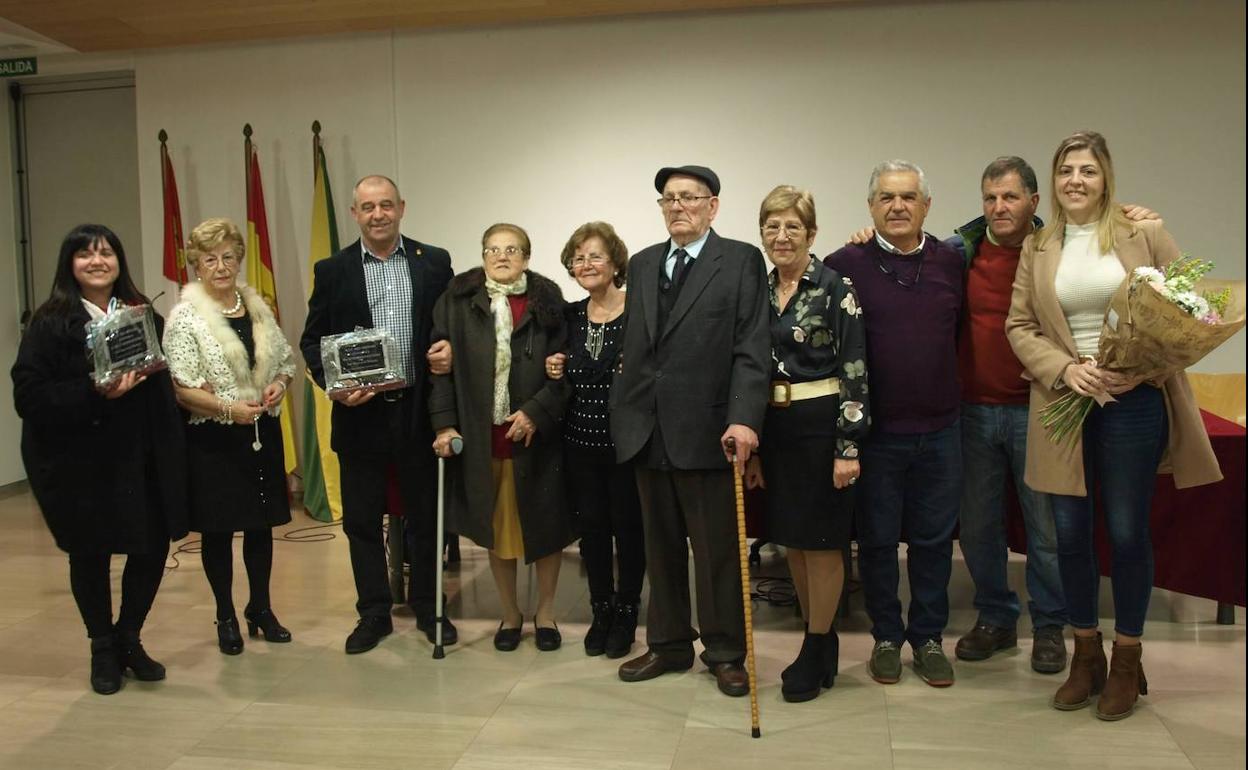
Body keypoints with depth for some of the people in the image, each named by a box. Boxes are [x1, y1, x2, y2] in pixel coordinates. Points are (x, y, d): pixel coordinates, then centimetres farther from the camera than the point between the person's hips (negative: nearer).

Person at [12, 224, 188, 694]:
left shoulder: (141, 313, 9)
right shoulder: (51, 322, -6)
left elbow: (165, 374, 13)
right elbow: (28, 395, -13)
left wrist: (142, 372, -9)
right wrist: (96, 392, -23)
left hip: (143, 456, 4)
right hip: (79, 461, -4)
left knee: (155, 545, 5)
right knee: (90, 554, 10)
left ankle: (129, 638, 28)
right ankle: (103, 649, 30)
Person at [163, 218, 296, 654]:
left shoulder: (257, 306, 8)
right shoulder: (185, 317, -8)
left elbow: (286, 358, 14)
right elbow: (180, 387, -13)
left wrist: (281, 382, -6)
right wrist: (228, 409, -22)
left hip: (262, 432, 5)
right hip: (212, 438, -4)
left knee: (262, 523, 12)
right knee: (218, 528, 6)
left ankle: (260, 609, 28)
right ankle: (226, 616, 22)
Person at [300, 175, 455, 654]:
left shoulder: (434, 263, 3)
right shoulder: (332, 270, 3)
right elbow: (312, 340, 5)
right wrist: (333, 385, -11)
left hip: (418, 411, 0)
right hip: (359, 413, 0)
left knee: (426, 516, 11)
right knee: (362, 521, 10)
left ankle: (427, 607, 28)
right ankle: (373, 614, 25)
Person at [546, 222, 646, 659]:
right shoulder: (569, 316, 7)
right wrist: (554, 372, -2)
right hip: (580, 441, 4)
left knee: (628, 527, 8)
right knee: (591, 527, 12)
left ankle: (626, 614, 25)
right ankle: (601, 611, 30)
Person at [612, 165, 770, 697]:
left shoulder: (741, 261, -2)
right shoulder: (642, 264, 15)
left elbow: (751, 349, -10)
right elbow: (633, 347, 16)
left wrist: (743, 419, -20)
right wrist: (622, 411, 11)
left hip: (707, 429, -5)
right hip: (647, 429, 5)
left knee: (717, 550, 5)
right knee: (661, 547, 14)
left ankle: (725, 653, 20)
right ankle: (668, 644, 28)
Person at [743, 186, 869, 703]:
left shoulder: (836, 287, -8)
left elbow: (855, 369, -11)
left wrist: (849, 446, -15)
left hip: (821, 426, -6)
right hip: (774, 429, 6)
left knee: (821, 539, 3)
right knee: (791, 540, 13)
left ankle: (817, 652, 19)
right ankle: (821, 643, 29)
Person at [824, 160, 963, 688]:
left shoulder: (951, 262, 5)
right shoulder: (845, 264, -5)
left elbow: (964, 331, 17)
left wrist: (954, 396, 8)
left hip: (939, 430, 3)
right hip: (875, 431, -2)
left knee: (934, 539, 12)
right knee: (877, 540, 9)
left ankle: (928, 638, 27)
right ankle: (886, 637, 26)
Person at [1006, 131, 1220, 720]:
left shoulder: (1144, 233, 1)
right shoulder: (1036, 250, 8)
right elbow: (1019, 327, 5)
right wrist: (1065, 369, -11)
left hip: (1134, 402, -2)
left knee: (1127, 533, 4)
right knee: (1070, 533, 7)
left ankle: (1127, 662, 23)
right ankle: (1086, 655, 26)